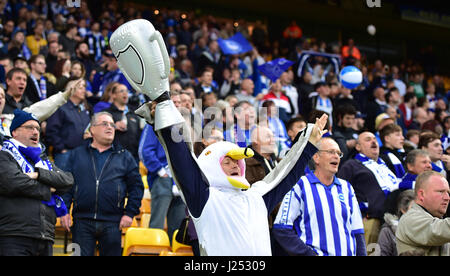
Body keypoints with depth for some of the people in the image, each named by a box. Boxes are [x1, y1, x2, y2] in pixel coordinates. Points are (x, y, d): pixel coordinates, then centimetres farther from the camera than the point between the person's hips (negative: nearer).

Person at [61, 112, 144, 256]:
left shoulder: (124, 156, 12)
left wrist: (130, 213, -1)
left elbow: (136, 186, 9)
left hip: (112, 224, 1)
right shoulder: (76, 154, 11)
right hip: (82, 222, 0)